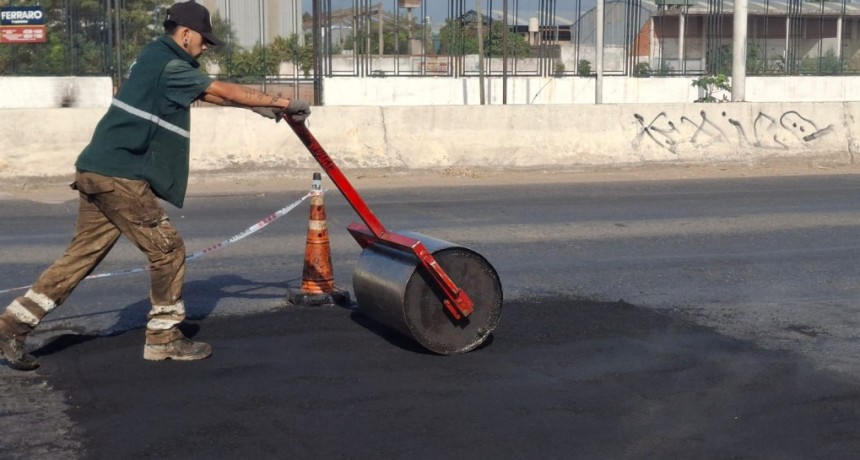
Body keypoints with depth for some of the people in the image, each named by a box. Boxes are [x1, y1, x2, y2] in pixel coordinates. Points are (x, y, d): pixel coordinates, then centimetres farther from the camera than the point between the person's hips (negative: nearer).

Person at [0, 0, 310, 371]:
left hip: (97, 173, 10)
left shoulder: (159, 60, 19)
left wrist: (258, 106, 17)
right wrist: (282, 102, -5)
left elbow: (208, 93, 22)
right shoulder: (167, 63, -11)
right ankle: (164, 339, 8)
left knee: (83, 255, 11)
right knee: (167, 250, -1)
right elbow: (223, 90, -10)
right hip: (120, 176, -10)